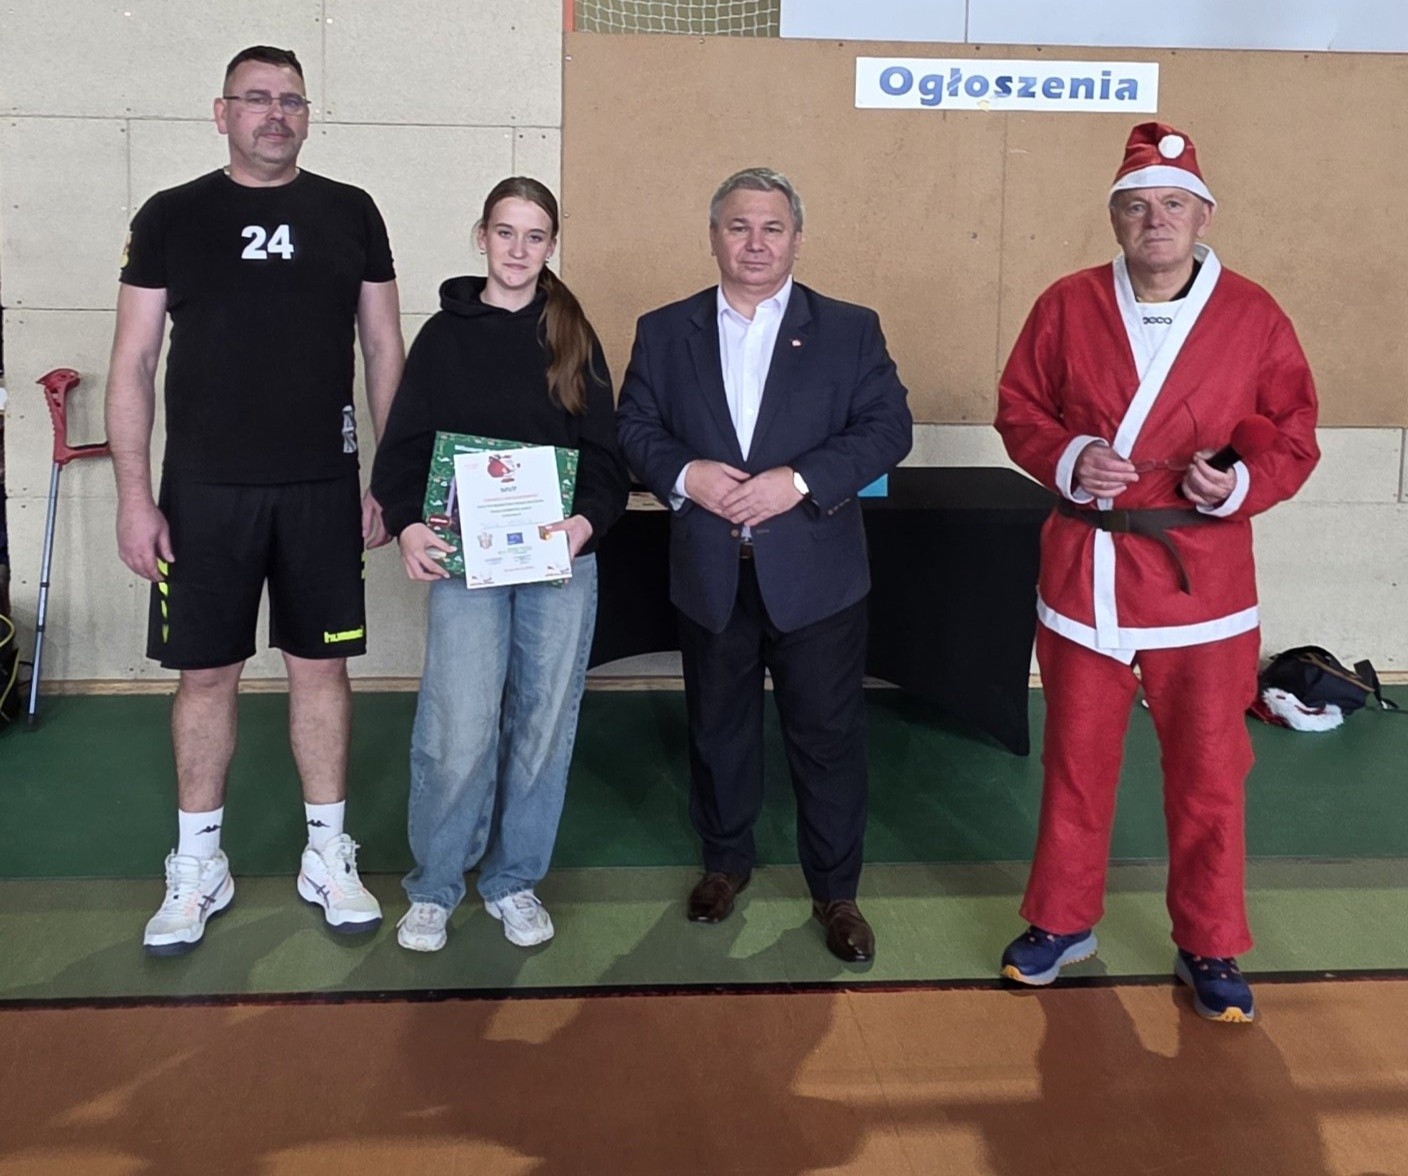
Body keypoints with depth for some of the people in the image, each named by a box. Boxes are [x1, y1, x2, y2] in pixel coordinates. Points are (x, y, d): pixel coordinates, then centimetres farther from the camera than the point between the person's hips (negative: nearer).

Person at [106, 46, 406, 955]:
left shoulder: (350, 213, 5)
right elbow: (133, 362, 1)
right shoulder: (171, 217, 2)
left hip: (323, 488, 1)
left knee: (322, 666, 7)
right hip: (205, 490, 0)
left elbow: (384, 349, 7)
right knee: (205, 674, 6)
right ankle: (199, 868, 22)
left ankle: (328, 857, 22)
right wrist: (135, 496, -5)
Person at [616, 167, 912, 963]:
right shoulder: (665, 332, 6)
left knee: (828, 734, 6)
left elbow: (888, 428, -6)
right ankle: (726, 861, 36)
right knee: (718, 728, 16)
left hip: (816, 572, -2)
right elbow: (635, 428, 4)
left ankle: (836, 890, 22)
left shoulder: (850, 330, 0)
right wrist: (684, 474, -16)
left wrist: (801, 480, -19)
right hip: (710, 574, 2)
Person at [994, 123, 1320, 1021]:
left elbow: (1295, 440, 2)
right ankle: (1063, 922, 33)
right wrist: (1068, 459, -14)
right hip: (1084, 572, 1)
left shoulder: (1253, 316, -3)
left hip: (1202, 581, -1)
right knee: (1076, 763, 14)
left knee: (1209, 775, 8)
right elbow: (1019, 410, 5)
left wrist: (1239, 485, -17)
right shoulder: (1068, 307, -1)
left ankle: (1210, 950, 27)